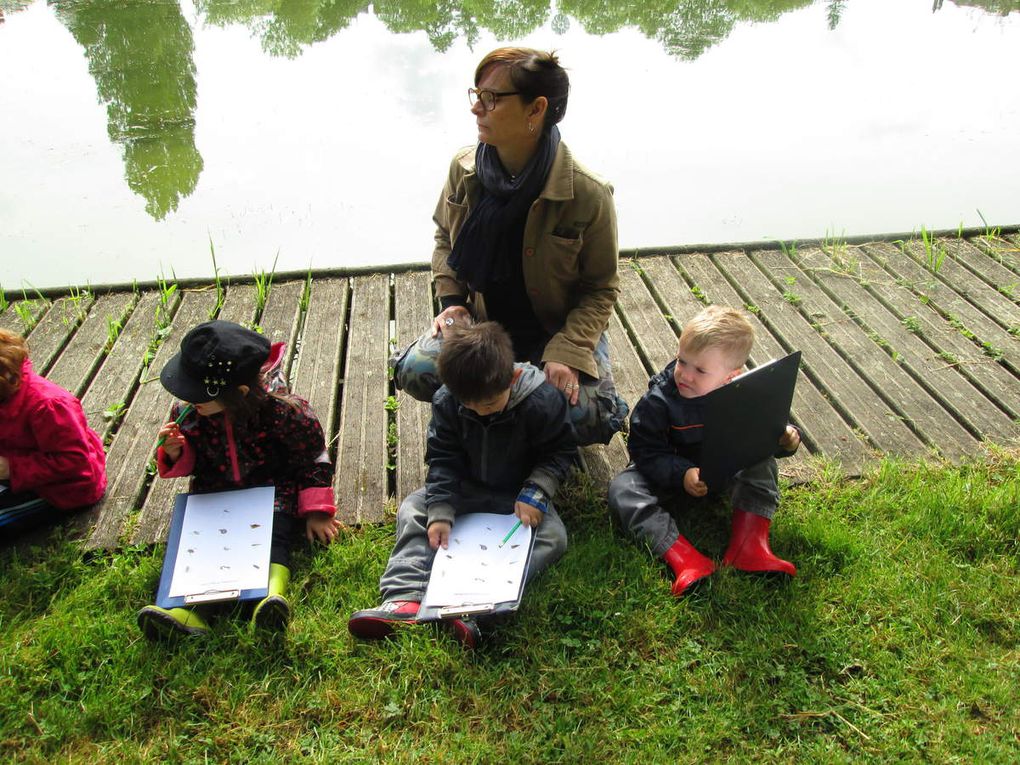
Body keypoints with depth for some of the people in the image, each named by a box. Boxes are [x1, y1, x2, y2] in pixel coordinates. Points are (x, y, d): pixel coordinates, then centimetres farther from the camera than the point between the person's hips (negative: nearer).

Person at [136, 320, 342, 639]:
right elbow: (193, 465, 11)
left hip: (273, 491, -3)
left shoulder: (281, 412, -18)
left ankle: (274, 592, -52)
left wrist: (315, 510, -10)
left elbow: (312, 460, -7)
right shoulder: (186, 414, -6)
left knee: (274, 528, -31)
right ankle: (189, 606, -41)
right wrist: (174, 454, -13)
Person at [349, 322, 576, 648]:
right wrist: (440, 512, -21)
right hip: (466, 487, 3)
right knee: (413, 509, -13)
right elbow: (443, 458, -12)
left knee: (552, 535, -27)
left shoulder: (543, 401, -25)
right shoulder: (447, 401, -17)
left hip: (520, 495, -2)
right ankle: (405, 598, -28)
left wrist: (535, 493, -25)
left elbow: (560, 451, -12)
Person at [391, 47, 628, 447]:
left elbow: (601, 289, -12)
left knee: (583, 418, -25)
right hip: (481, 318, 3)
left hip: (561, 328, -3)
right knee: (416, 372, -22)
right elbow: (445, 236, 11)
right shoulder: (464, 168, -9)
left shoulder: (588, 195, -22)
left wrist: (567, 353, -25)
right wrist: (451, 300, -4)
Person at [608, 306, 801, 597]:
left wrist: (786, 440, -24)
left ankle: (749, 545, -28)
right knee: (622, 488, -26)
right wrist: (681, 474, -36)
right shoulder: (658, 400, -22)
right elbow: (645, 451, -22)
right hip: (670, 473, -1)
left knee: (761, 464, -21)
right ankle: (683, 558, -41)